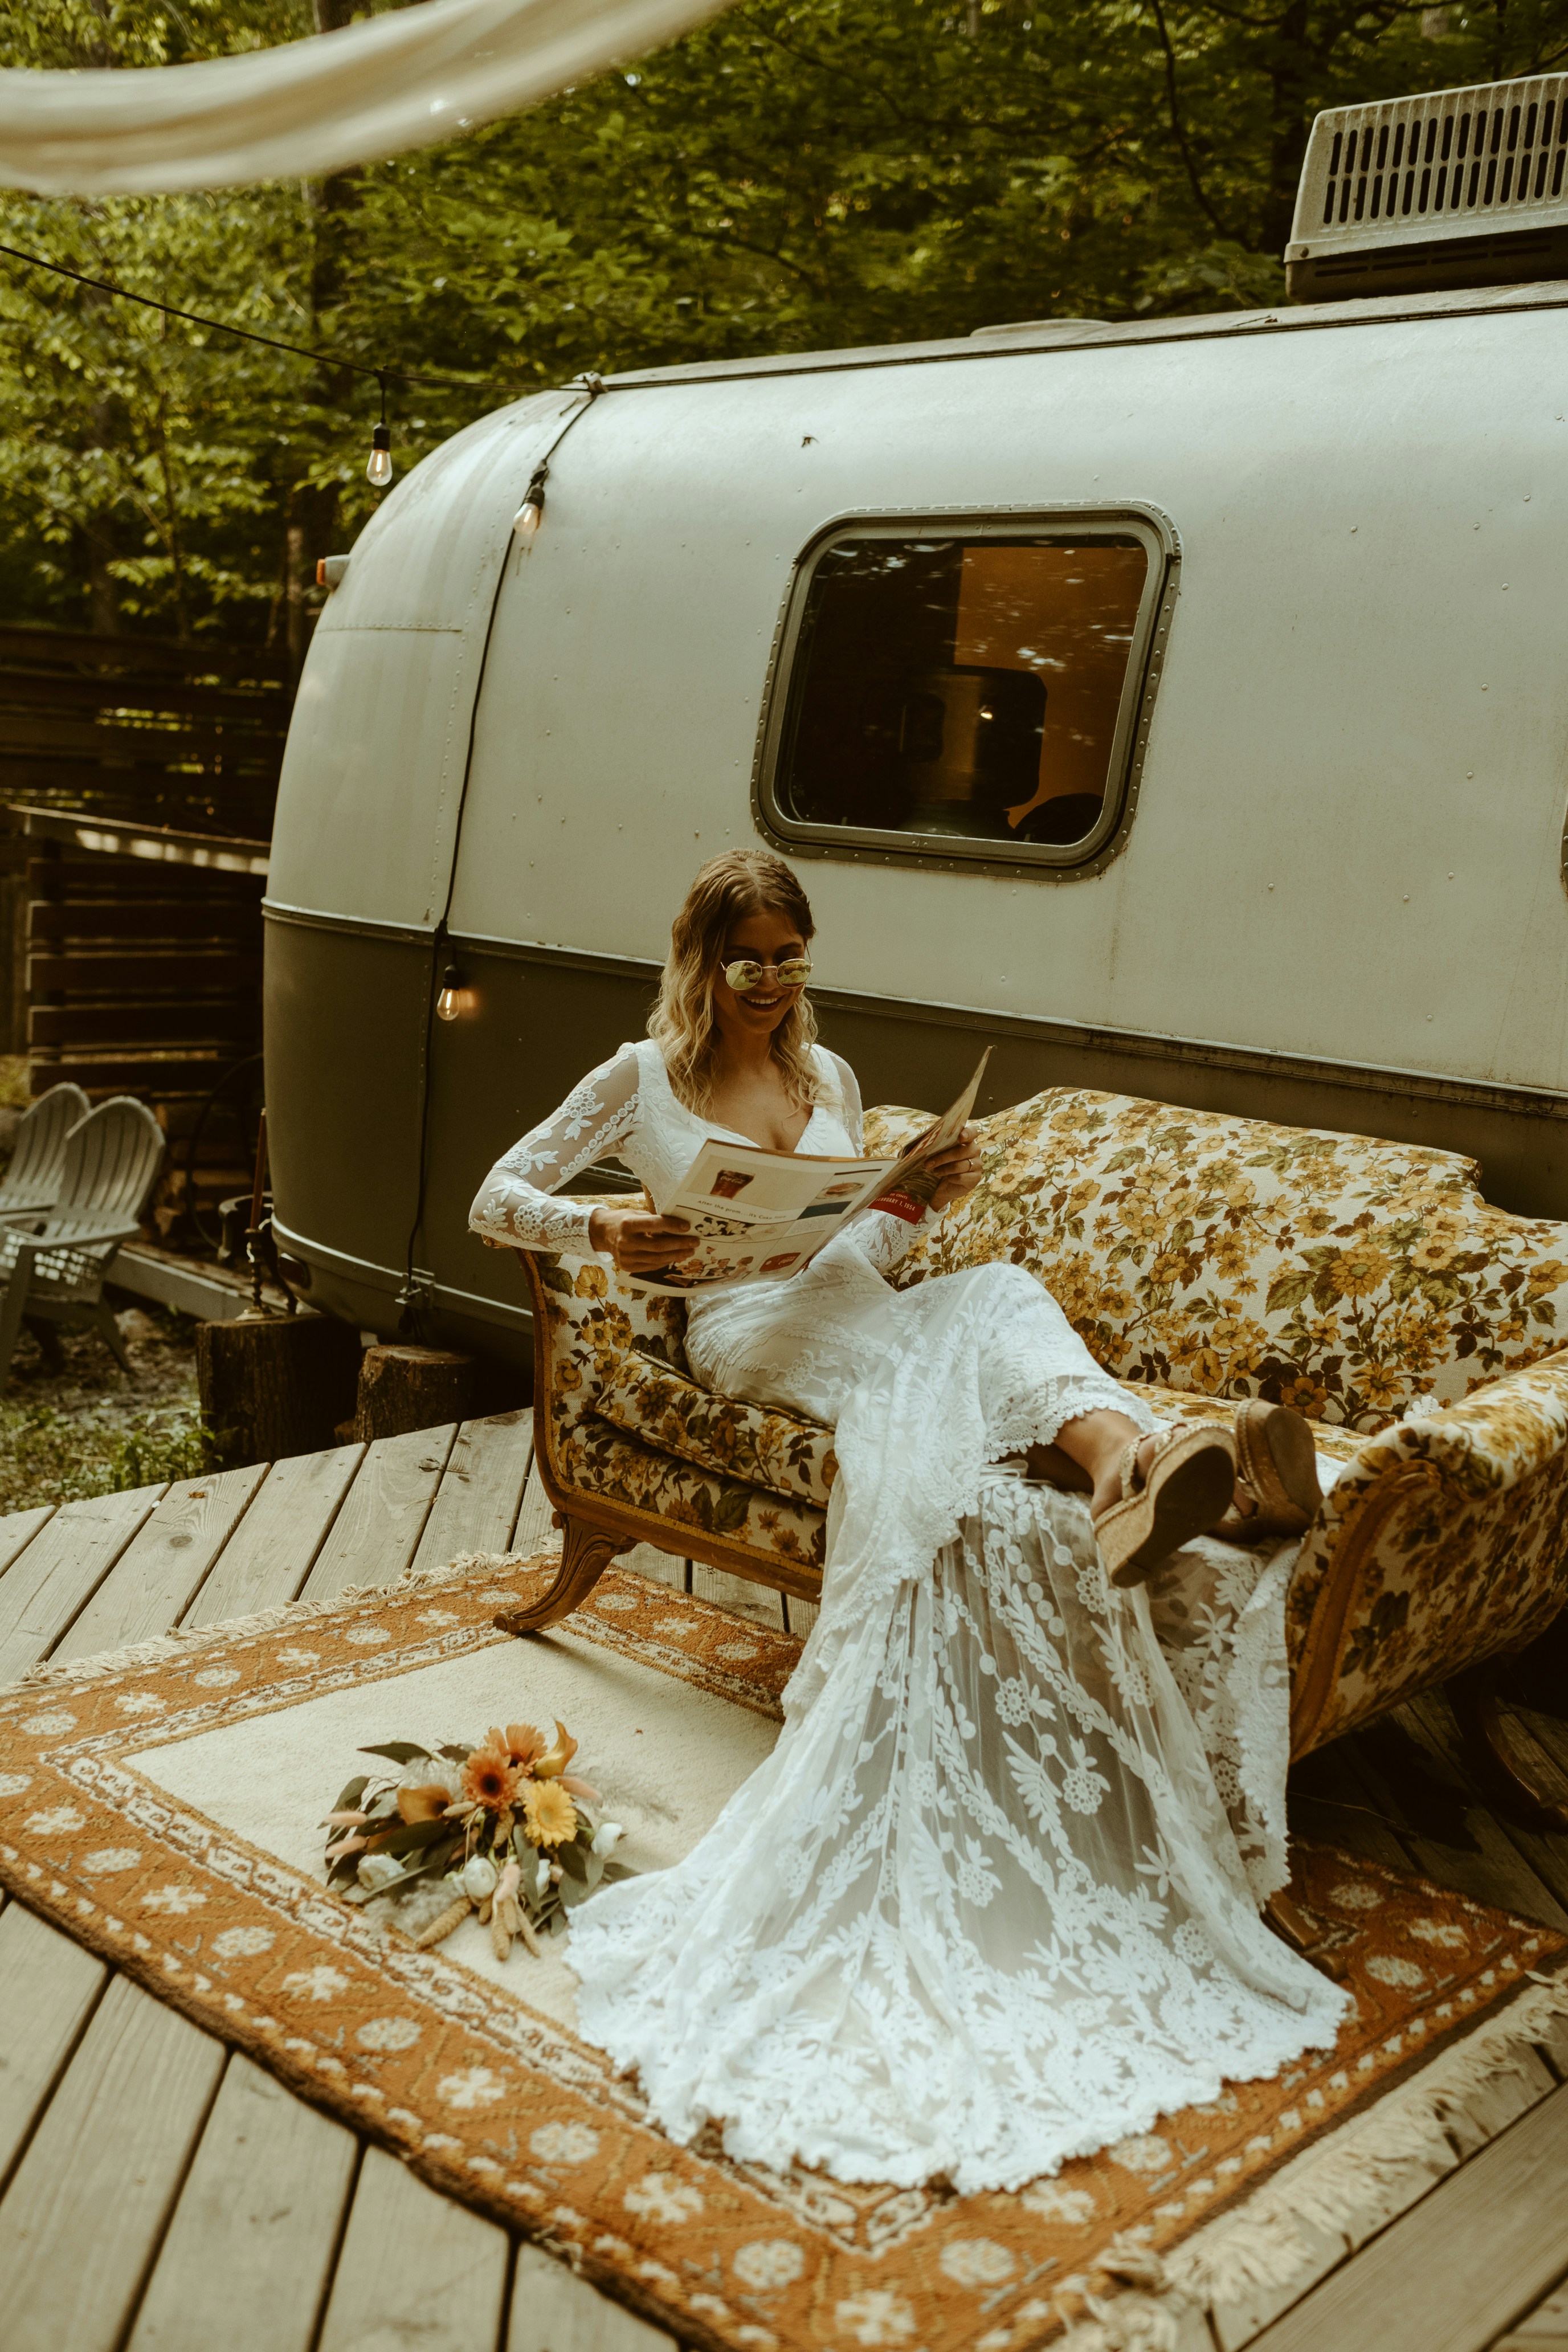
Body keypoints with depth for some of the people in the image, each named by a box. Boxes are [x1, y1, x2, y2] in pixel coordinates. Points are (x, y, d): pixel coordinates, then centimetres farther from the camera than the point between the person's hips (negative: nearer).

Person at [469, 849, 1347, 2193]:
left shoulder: (829, 1077, 25)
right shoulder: (643, 1079, 12)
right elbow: (496, 1200, 9)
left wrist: (933, 1200, 3)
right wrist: (599, 1231, -13)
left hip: (856, 1307, 4)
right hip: (742, 1329, -4)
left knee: (989, 1302, -36)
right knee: (991, 1310, -37)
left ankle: (1135, 1469, -67)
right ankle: (1142, 1460, -63)